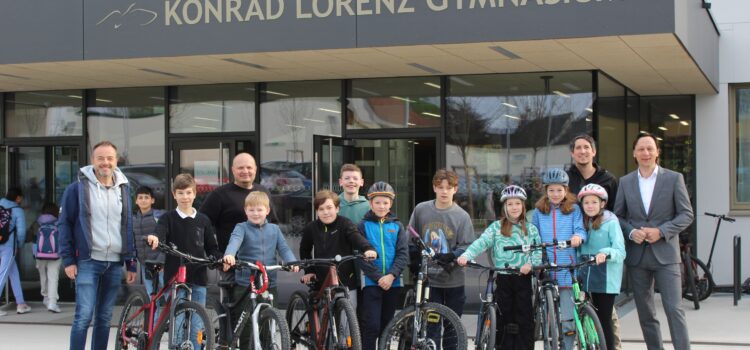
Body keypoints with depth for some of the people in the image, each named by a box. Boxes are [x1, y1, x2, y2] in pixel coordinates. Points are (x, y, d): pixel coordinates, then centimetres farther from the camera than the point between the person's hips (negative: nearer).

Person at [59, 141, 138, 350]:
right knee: (84, 316, -12)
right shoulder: (78, 188, -1)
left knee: (105, 318, 8)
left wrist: (132, 263, 11)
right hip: (88, 262, -4)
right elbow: (64, 224, -1)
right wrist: (68, 260, -8)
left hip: (115, 264, 4)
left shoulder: (123, 189, 11)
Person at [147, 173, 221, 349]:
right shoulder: (168, 218, 0)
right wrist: (154, 238, -43)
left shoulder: (203, 220, 9)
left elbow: (211, 248, 11)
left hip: (198, 281, 2)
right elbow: (160, 233, -20)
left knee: (196, 328, 5)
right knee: (177, 327, -4)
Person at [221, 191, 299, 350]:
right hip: (245, 283, -3)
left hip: (269, 283, 3)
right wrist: (229, 255, -42)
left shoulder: (274, 229, 12)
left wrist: (292, 262, -17)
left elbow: (283, 248, 5)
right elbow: (234, 241, -19)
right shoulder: (242, 228, 0)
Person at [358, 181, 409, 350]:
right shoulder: (363, 225, 1)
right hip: (371, 282, -3)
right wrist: (379, 277, -14)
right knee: (371, 327, -10)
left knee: (386, 327, 10)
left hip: (392, 283, 3)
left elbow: (403, 254, 1)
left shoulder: (397, 226, 8)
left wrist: (391, 275, -13)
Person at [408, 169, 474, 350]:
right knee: (430, 328, -2)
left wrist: (450, 257, -23)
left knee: (452, 329, 9)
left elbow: (467, 246, -7)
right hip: (428, 279, 0)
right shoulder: (421, 210, 2)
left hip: (453, 281, 0)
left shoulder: (462, 216, -3)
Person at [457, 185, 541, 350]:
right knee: (504, 319, 4)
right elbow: (481, 243, -9)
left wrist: (531, 264, -17)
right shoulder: (496, 227, 4)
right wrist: (466, 255, -26)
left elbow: (538, 251, 3)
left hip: (524, 278, 1)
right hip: (503, 279, -1)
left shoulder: (531, 229, 9)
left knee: (525, 320, 2)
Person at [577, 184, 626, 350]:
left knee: (604, 321, -5)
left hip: (606, 279, -5)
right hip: (586, 278, 5)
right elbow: (579, 250, 14)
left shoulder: (610, 222, -6)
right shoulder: (583, 223, 13)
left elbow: (620, 251, -14)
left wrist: (605, 253, -32)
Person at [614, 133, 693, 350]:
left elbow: (686, 214, -1)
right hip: (637, 256, 3)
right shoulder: (625, 182, 8)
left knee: (674, 309, -9)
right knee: (645, 312, 8)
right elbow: (618, 215, 10)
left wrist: (661, 231, -14)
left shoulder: (674, 179, 1)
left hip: (665, 254, -3)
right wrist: (631, 232, -9)